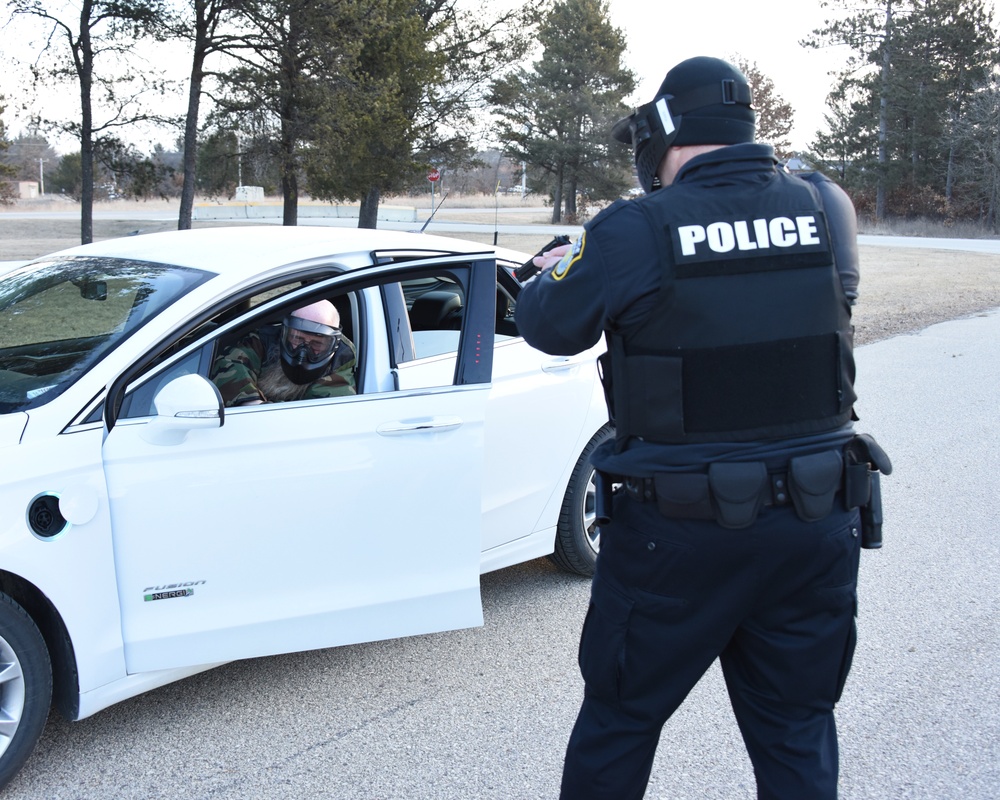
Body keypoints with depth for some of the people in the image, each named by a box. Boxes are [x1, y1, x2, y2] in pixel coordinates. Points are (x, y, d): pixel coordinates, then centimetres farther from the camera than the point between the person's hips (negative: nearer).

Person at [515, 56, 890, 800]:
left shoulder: (635, 231, -14)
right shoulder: (826, 210, -1)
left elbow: (550, 328, -2)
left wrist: (553, 272, 23)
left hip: (683, 527, -4)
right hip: (817, 520, 4)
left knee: (620, 719, 16)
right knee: (799, 727, 19)